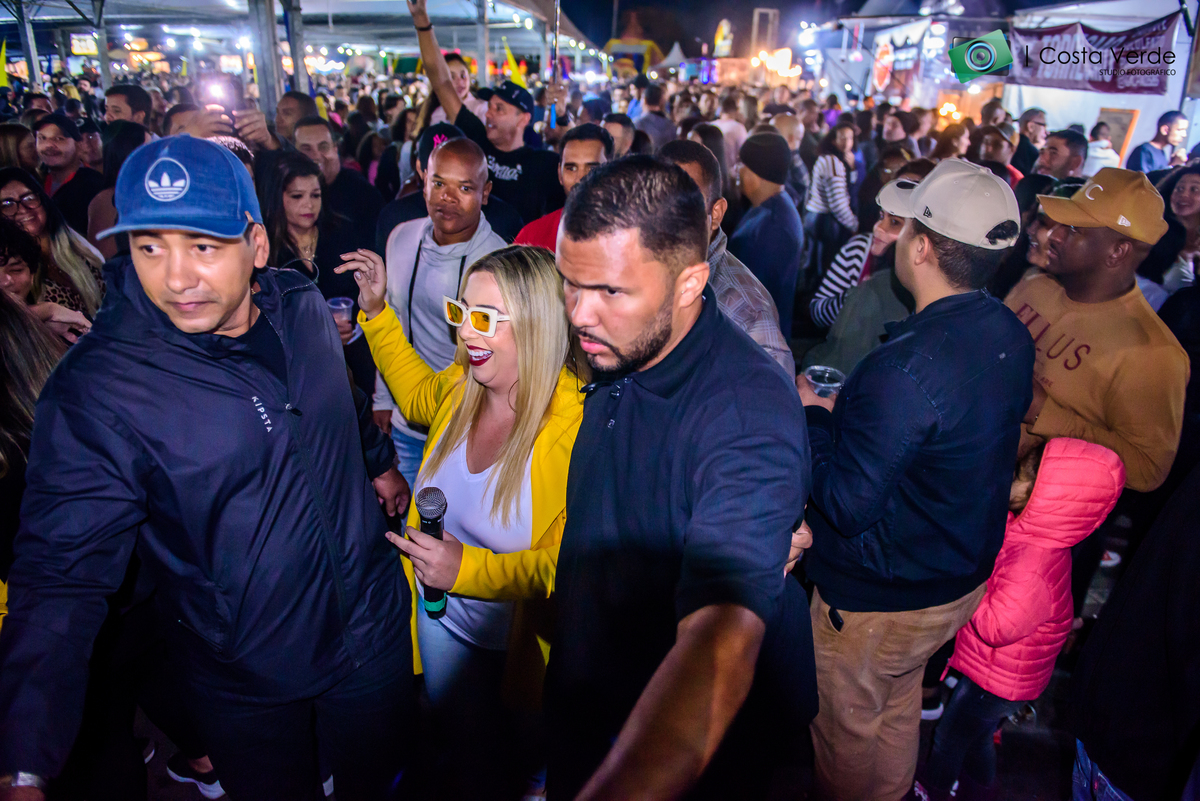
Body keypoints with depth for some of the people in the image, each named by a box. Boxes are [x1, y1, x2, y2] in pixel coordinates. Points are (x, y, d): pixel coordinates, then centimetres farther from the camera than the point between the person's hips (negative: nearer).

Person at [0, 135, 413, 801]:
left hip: (375, 628, 4)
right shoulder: (94, 390, -24)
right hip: (245, 683, -3)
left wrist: (379, 463, 24)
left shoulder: (302, 307, -9)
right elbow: (61, 577, -24)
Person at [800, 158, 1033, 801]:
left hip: (881, 598, -8)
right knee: (897, 711, 31)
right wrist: (849, 410, 2)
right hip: (962, 575, 9)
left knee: (846, 730, 18)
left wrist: (813, 415, -15)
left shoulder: (903, 369, -34)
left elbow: (845, 505, -29)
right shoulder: (1010, 334, -5)